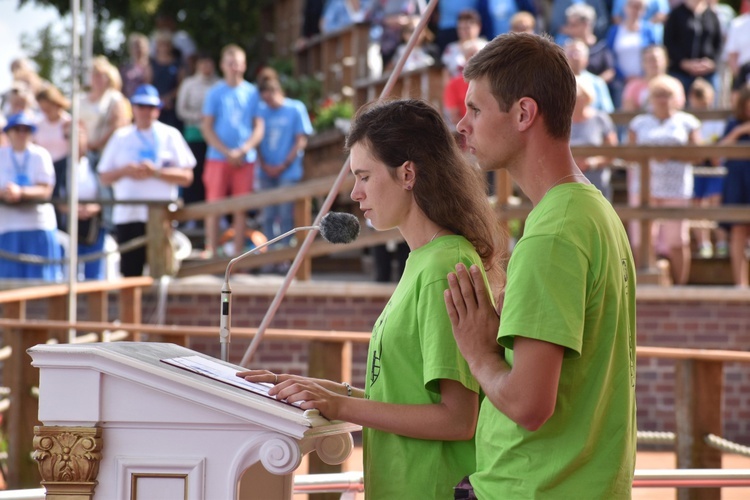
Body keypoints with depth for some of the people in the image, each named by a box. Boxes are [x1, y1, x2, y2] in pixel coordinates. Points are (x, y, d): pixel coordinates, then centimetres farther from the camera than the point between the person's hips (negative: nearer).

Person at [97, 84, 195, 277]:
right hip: (127, 216, 2)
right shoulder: (121, 137, 13)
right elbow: (105, 177, 11)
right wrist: (125, 171, -8)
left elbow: (186, 176, 0)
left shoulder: (170, 136, 7)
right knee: (130, 272, 2)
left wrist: (156, 172, -12)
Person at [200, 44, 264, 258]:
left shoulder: (252, 92, 6)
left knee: (240, 208, 2)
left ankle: (238, 254, 6)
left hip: (245, 159, 1)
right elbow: (207, 128, 0)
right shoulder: (215, 92, 3)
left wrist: (243, 150, -10)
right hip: (218, 158, -1)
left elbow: (259, 128, 5)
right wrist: (227, 152, -9)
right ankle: (211, 251, 3)